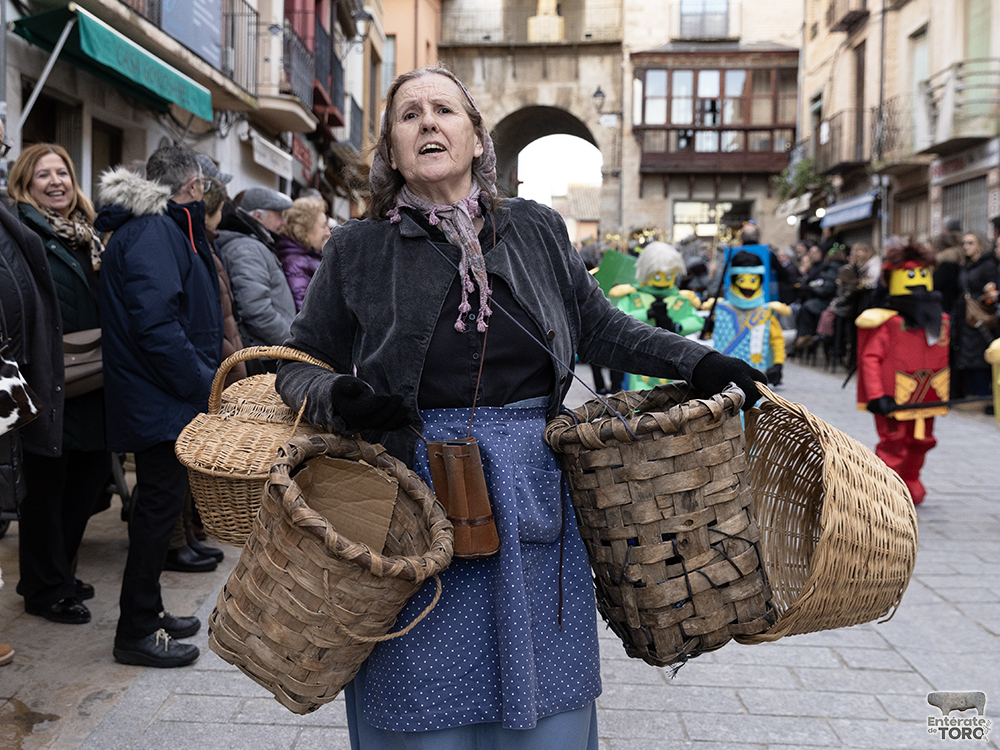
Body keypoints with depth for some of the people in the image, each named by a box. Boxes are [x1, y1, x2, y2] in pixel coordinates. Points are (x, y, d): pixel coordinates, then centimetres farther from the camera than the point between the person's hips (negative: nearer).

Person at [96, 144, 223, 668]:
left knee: (160, 502, 16)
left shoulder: (161, 229, 18)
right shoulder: (153, 233, -15)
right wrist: (204, 384, -20)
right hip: (162, 402, -10)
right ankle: (136, 633, 7)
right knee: (160, 505, -3)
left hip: (161, 397, 10)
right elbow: (156, 324, -25)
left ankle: (147, 612, 29)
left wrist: (204, 378, 14)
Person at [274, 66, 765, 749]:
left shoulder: (537, 231, 7)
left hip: (535, 506, 2)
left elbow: (601, 329, 15)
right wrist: (336, 399, -15)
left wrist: (695, 362, 4)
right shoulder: (358, 250, 2)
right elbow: (299, 365, 7)